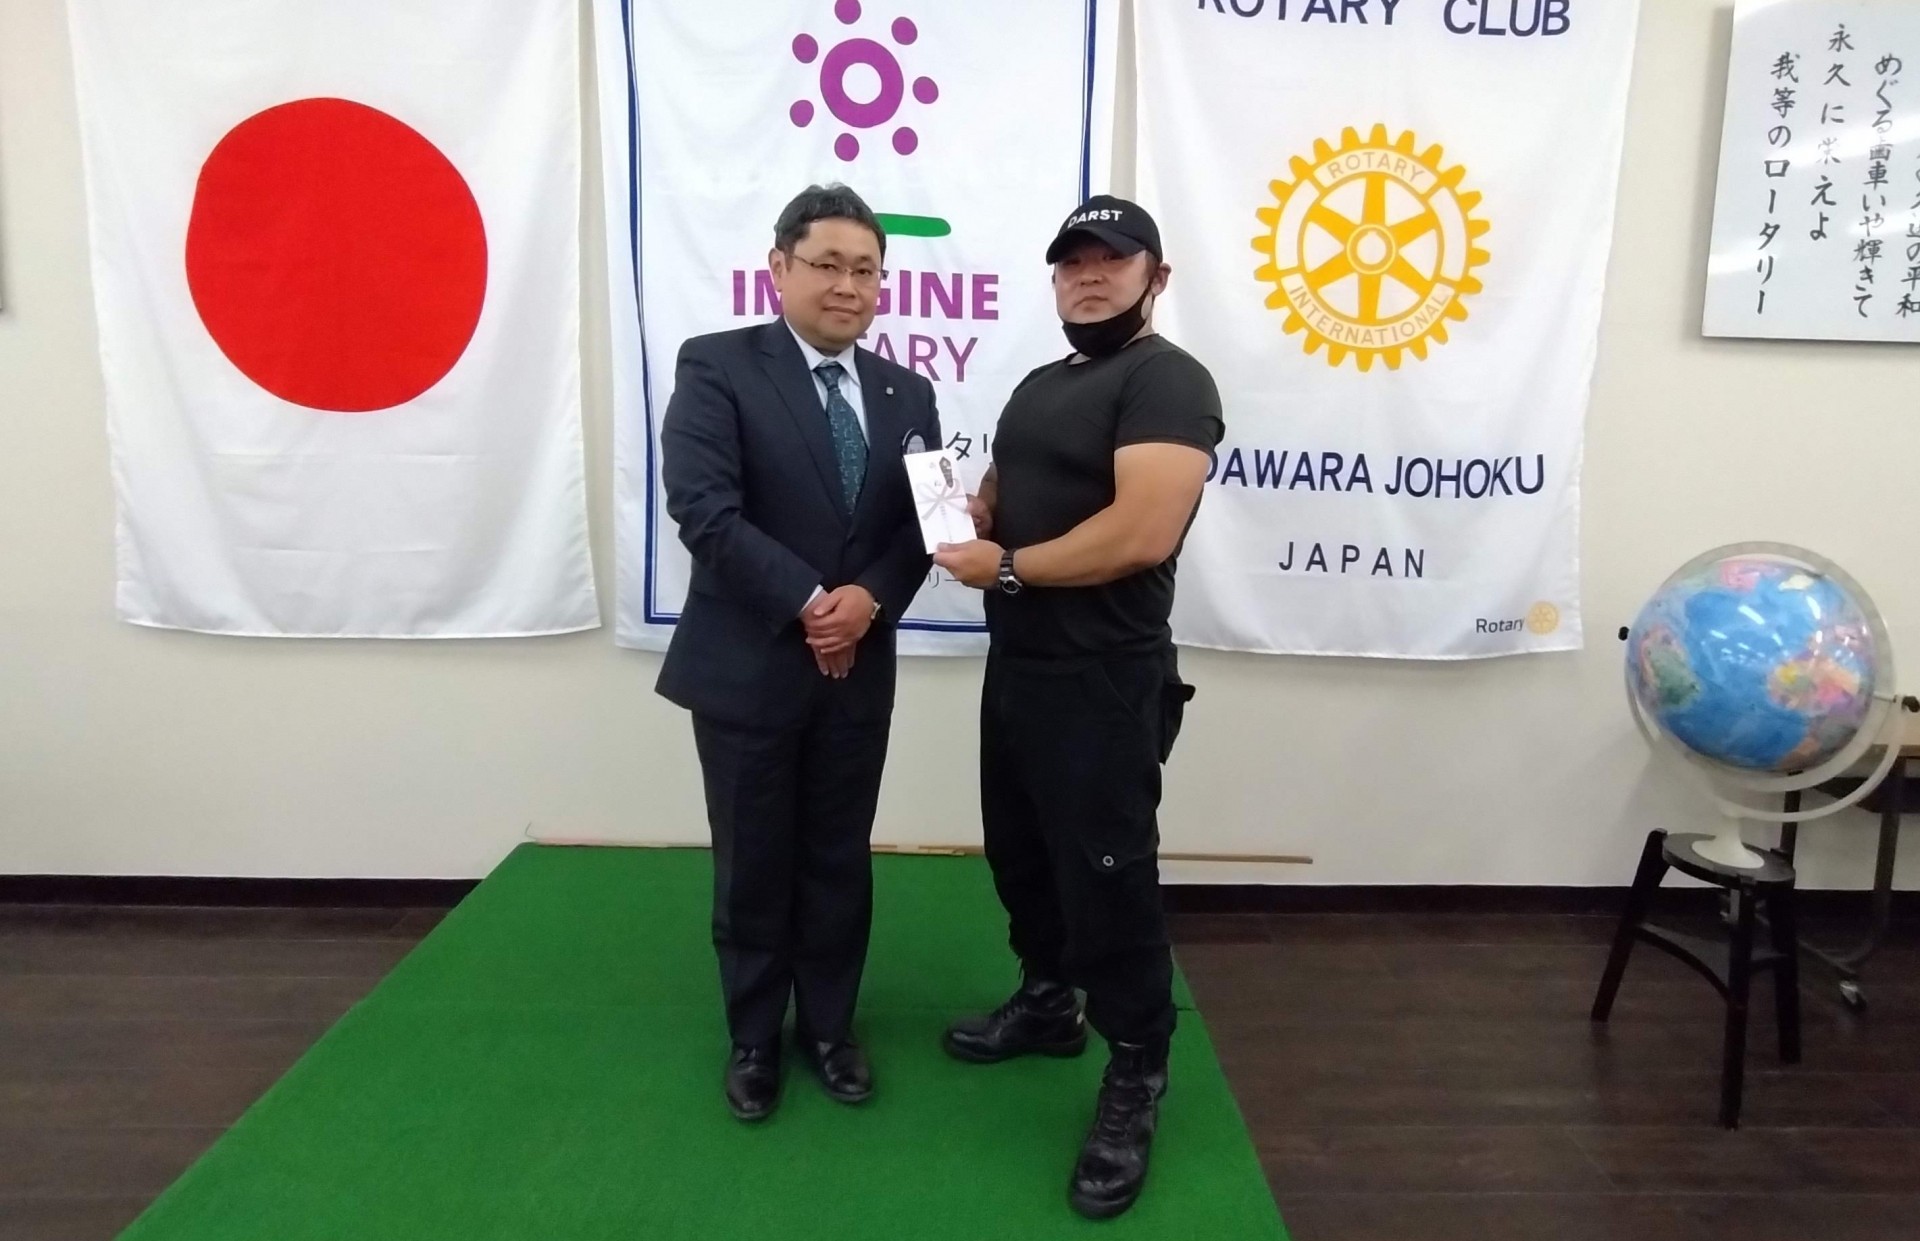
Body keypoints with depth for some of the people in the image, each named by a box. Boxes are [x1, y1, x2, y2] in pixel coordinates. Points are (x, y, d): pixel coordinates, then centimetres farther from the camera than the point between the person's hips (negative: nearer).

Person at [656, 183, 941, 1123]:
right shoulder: (717, 367, -6)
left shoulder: (906, 394, 9)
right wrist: (808, 602, -19)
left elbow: (920, 521, 3)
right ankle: (754, 1039, 31)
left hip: (858, 669, 4)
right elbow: (704, 509, -17)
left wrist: (869, 598, -15)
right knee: (754, 865, 10)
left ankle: (829, 1029, 34)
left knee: (840, 861, 14)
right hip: (748, 665, -4)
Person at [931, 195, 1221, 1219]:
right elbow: (1003, 495, 23)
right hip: (1015, 665, 9)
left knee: (1107, 878, 1)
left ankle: (1136, 1077, 19)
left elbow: (1143, 531, -28)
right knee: (1022, 855, 20)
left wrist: (1007, 567, -17)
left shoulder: (1167, 380, -15)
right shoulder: (1040, 385, 15)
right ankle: (1047, 1004, 42)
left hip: (1102, 682, -9)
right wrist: (964, 509, -2)